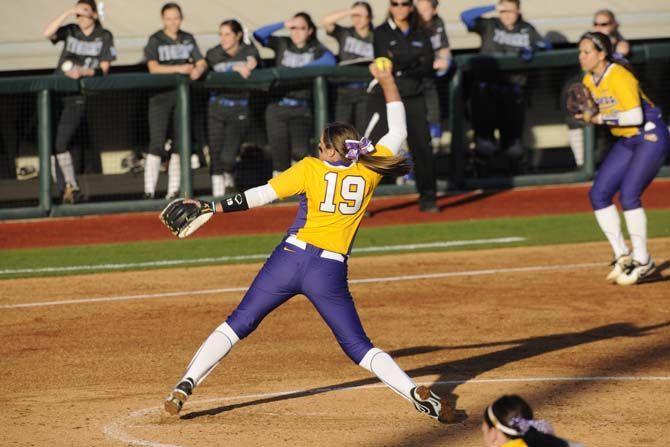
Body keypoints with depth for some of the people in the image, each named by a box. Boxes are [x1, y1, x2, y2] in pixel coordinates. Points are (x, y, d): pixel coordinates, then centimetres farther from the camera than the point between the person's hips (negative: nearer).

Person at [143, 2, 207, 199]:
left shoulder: (188, 39, 11)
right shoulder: (155, 41, -1)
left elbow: (201, 62, 6)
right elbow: (153, 67, -14)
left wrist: (198, 70, -18)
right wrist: (179, 68, -26)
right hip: (161, 96, -4)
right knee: (157, 144, -10)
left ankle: (173, 191, 10)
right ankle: (149, 192, -10)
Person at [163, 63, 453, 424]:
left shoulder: (310, 168, 0)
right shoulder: (367, 171, 5)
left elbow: (263, 195, -5)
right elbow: (397, 132, 17)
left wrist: (213, 208, -1)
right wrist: (387, 81, 25)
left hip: (289, 259, -1)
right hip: (330, 273, 1)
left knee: (238, 324, 10)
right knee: (358, 347, 7)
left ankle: (184, 387, 3)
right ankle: (416, 393, -11)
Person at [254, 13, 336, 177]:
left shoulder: (316, 48, 6)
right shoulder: (282, 44, 12)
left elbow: (330, 60, -14)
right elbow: (258, 34, 2)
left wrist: (302, 68, -19)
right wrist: (283, 24, -2)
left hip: (302, 107, -2)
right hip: (277, 106, 2)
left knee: (299, 150, -14)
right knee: (279, 152, -1)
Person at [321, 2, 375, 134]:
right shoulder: (344, 34, 9)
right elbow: (326, 22, -5)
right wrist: (351, 11, -9)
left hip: (366, 90, -1)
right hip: (345, 89, 1)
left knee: (363, 132, -5)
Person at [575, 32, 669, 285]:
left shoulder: (619, 77, -21)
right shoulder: (589, 81, 6)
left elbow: (635, 115, -29)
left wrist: (601, 119, -23)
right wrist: (587, 117, -4)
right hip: (626, 142, 9)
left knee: (628, 195, -19)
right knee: (598, 194, 0)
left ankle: (642, 261, -7)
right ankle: (622, 256, 7)